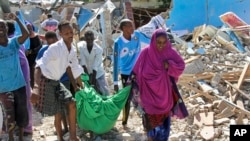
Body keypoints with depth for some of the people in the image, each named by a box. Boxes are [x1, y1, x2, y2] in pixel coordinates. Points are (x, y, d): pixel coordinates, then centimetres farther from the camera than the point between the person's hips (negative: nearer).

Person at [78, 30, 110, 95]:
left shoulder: (99, 49, -21)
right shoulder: (80, 47, -18)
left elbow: (95, 67, -24)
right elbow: (83, 63, -20)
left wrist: (93, 79, -27)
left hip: (98, 73, 0)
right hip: (87, 73, 1)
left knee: (105, 92, 0)